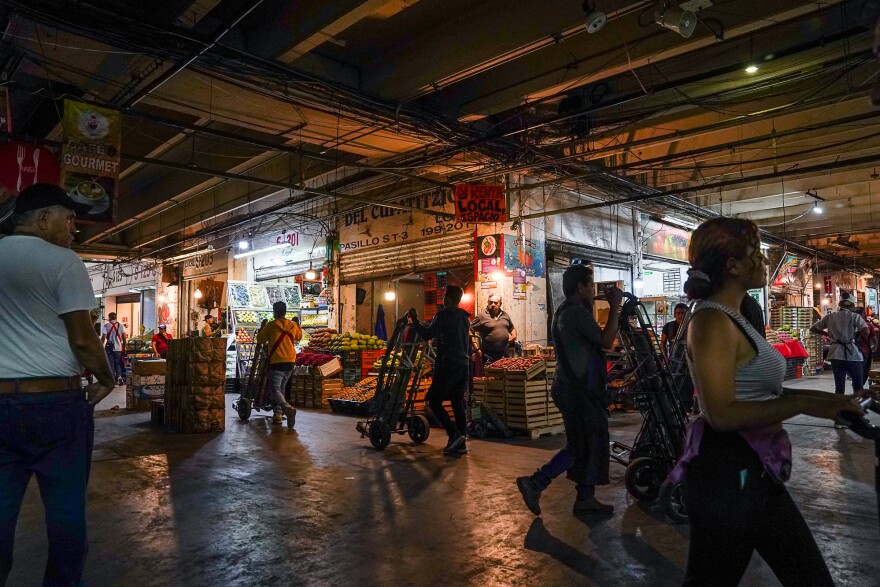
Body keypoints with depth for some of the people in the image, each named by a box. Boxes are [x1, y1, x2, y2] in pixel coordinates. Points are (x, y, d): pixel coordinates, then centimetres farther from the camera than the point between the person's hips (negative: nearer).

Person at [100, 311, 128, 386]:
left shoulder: (106, 326, -3)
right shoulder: (121, 326, 3)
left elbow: (103, 338, -7)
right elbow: (124, 338, 1)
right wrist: (124, 346, 10)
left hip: (109, 348, -2)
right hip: (118, 348, 2)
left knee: (111, 364, 4)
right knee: (118, 363, 14)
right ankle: (119, 377, -1)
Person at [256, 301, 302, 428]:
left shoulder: (271, 325, -5)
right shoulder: (293, 325, 7)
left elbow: (260, 339, 7)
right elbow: (299, 337, 26)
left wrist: (262, 330, 25)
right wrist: (298, 326, 41)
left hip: (277, 362, -5)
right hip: (290, 362, 5)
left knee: (275, 390, -6)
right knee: (282, 388, 19)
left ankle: (287, 408, -30)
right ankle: (278, 413, 17)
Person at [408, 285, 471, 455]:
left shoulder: (444, 315, -10)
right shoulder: (465, 317, 16)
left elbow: (427, 334, -16)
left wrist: (414, 319, -2)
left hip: (447, 366, -8)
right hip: (463, 366, 8)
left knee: (435, 402, 0)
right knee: (458, 404, 10)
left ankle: (454, 435, -11)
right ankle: (460, 444, 11)